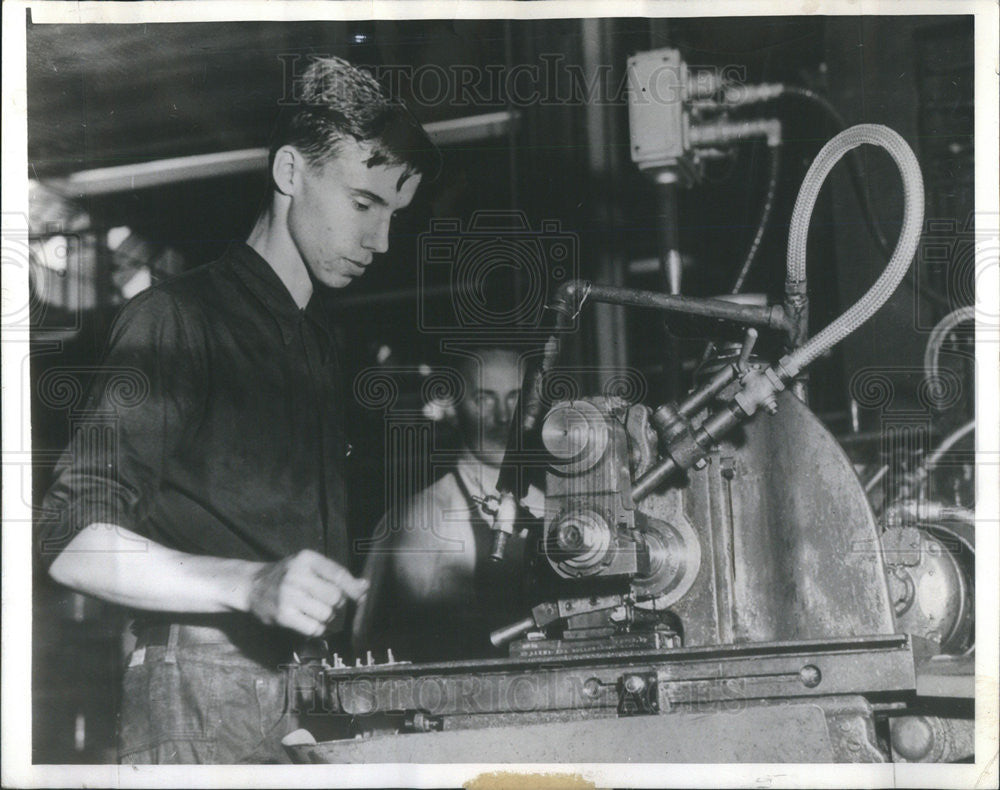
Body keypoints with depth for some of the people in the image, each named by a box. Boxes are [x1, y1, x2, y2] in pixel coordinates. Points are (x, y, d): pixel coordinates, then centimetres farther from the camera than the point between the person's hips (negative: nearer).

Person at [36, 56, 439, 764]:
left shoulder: (321, 335, 18)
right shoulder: (176, 319, -9)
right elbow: (75, 545, -18)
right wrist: (252, 584, -30)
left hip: (311, 698, 7)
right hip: (200, 705, -7)